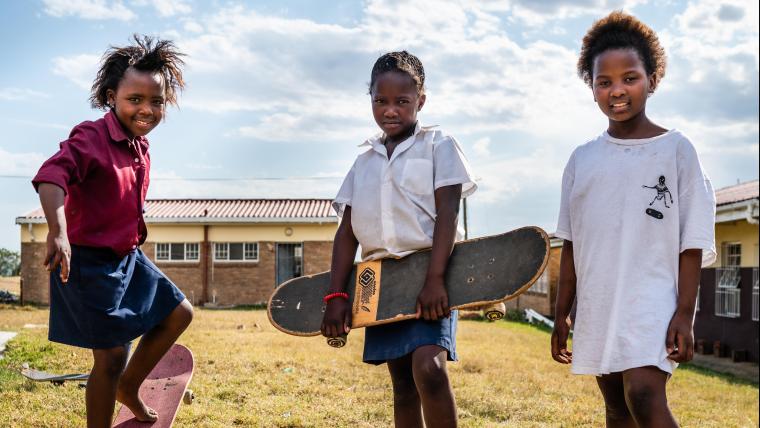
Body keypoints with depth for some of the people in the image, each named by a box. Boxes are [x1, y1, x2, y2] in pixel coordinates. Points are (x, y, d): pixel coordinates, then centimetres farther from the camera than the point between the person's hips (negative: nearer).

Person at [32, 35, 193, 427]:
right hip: (90, 260, -9)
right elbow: (51, 176, -36)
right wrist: (58, 231, -50)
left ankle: (129, 386, 32)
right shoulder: (91, 137, -20)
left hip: (127, 256, 9)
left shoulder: (140, 146, 7)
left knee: (178, 313, 17)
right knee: (112, 353, -4)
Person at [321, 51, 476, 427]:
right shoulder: (365, 160, 14)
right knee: (402, 383, 7)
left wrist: (435, 280, -20)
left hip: (427, 275, -5)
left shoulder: (439, 146, 2)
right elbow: (347, 232, 11)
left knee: (428, 366, -23)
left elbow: (447, 215, -9)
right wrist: (336, 295, 2)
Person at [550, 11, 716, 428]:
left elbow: (692, 241, -3)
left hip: (653, 302, -4)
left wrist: (685, 313, -10)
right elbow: (572, 244, 12)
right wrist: (562, 314, 11)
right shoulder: (582, 159, 9)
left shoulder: (675, 149, -2)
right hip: (597, 306, 5)